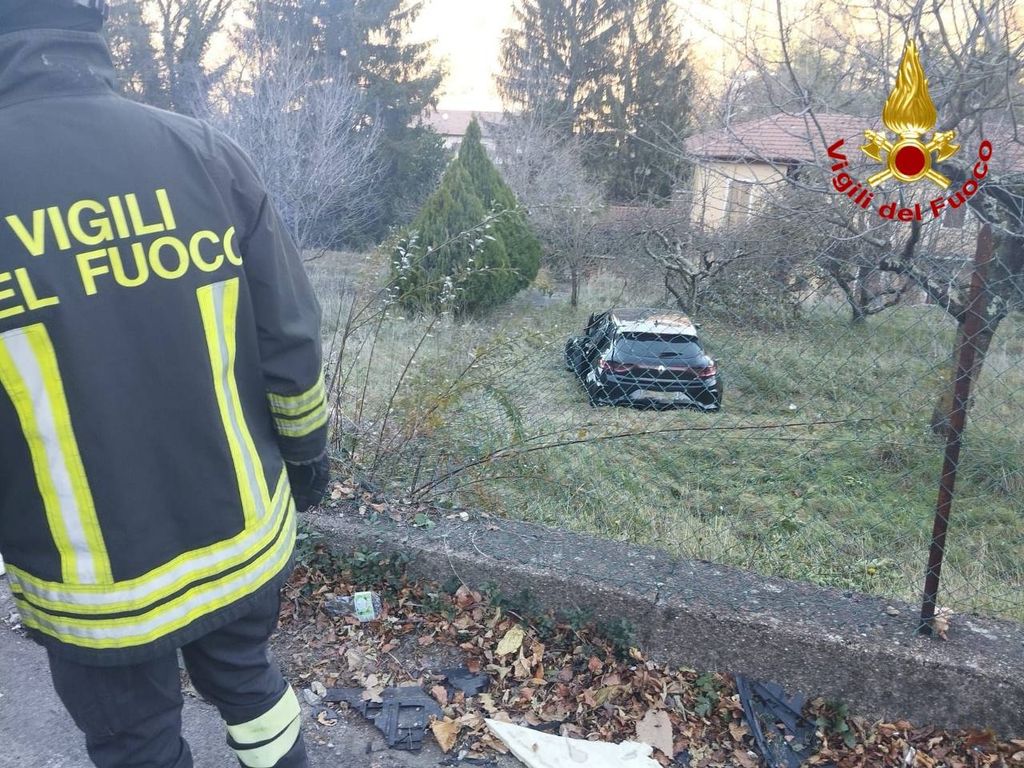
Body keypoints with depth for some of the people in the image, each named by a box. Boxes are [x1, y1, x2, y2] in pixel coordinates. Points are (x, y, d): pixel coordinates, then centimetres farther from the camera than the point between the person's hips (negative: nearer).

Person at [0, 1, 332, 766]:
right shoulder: (206, 153, -10)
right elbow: (294, 344, -7)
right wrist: (307, 452, 11)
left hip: (93, 588, -3)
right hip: (244, 540, 3)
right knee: (247, 676, 30)